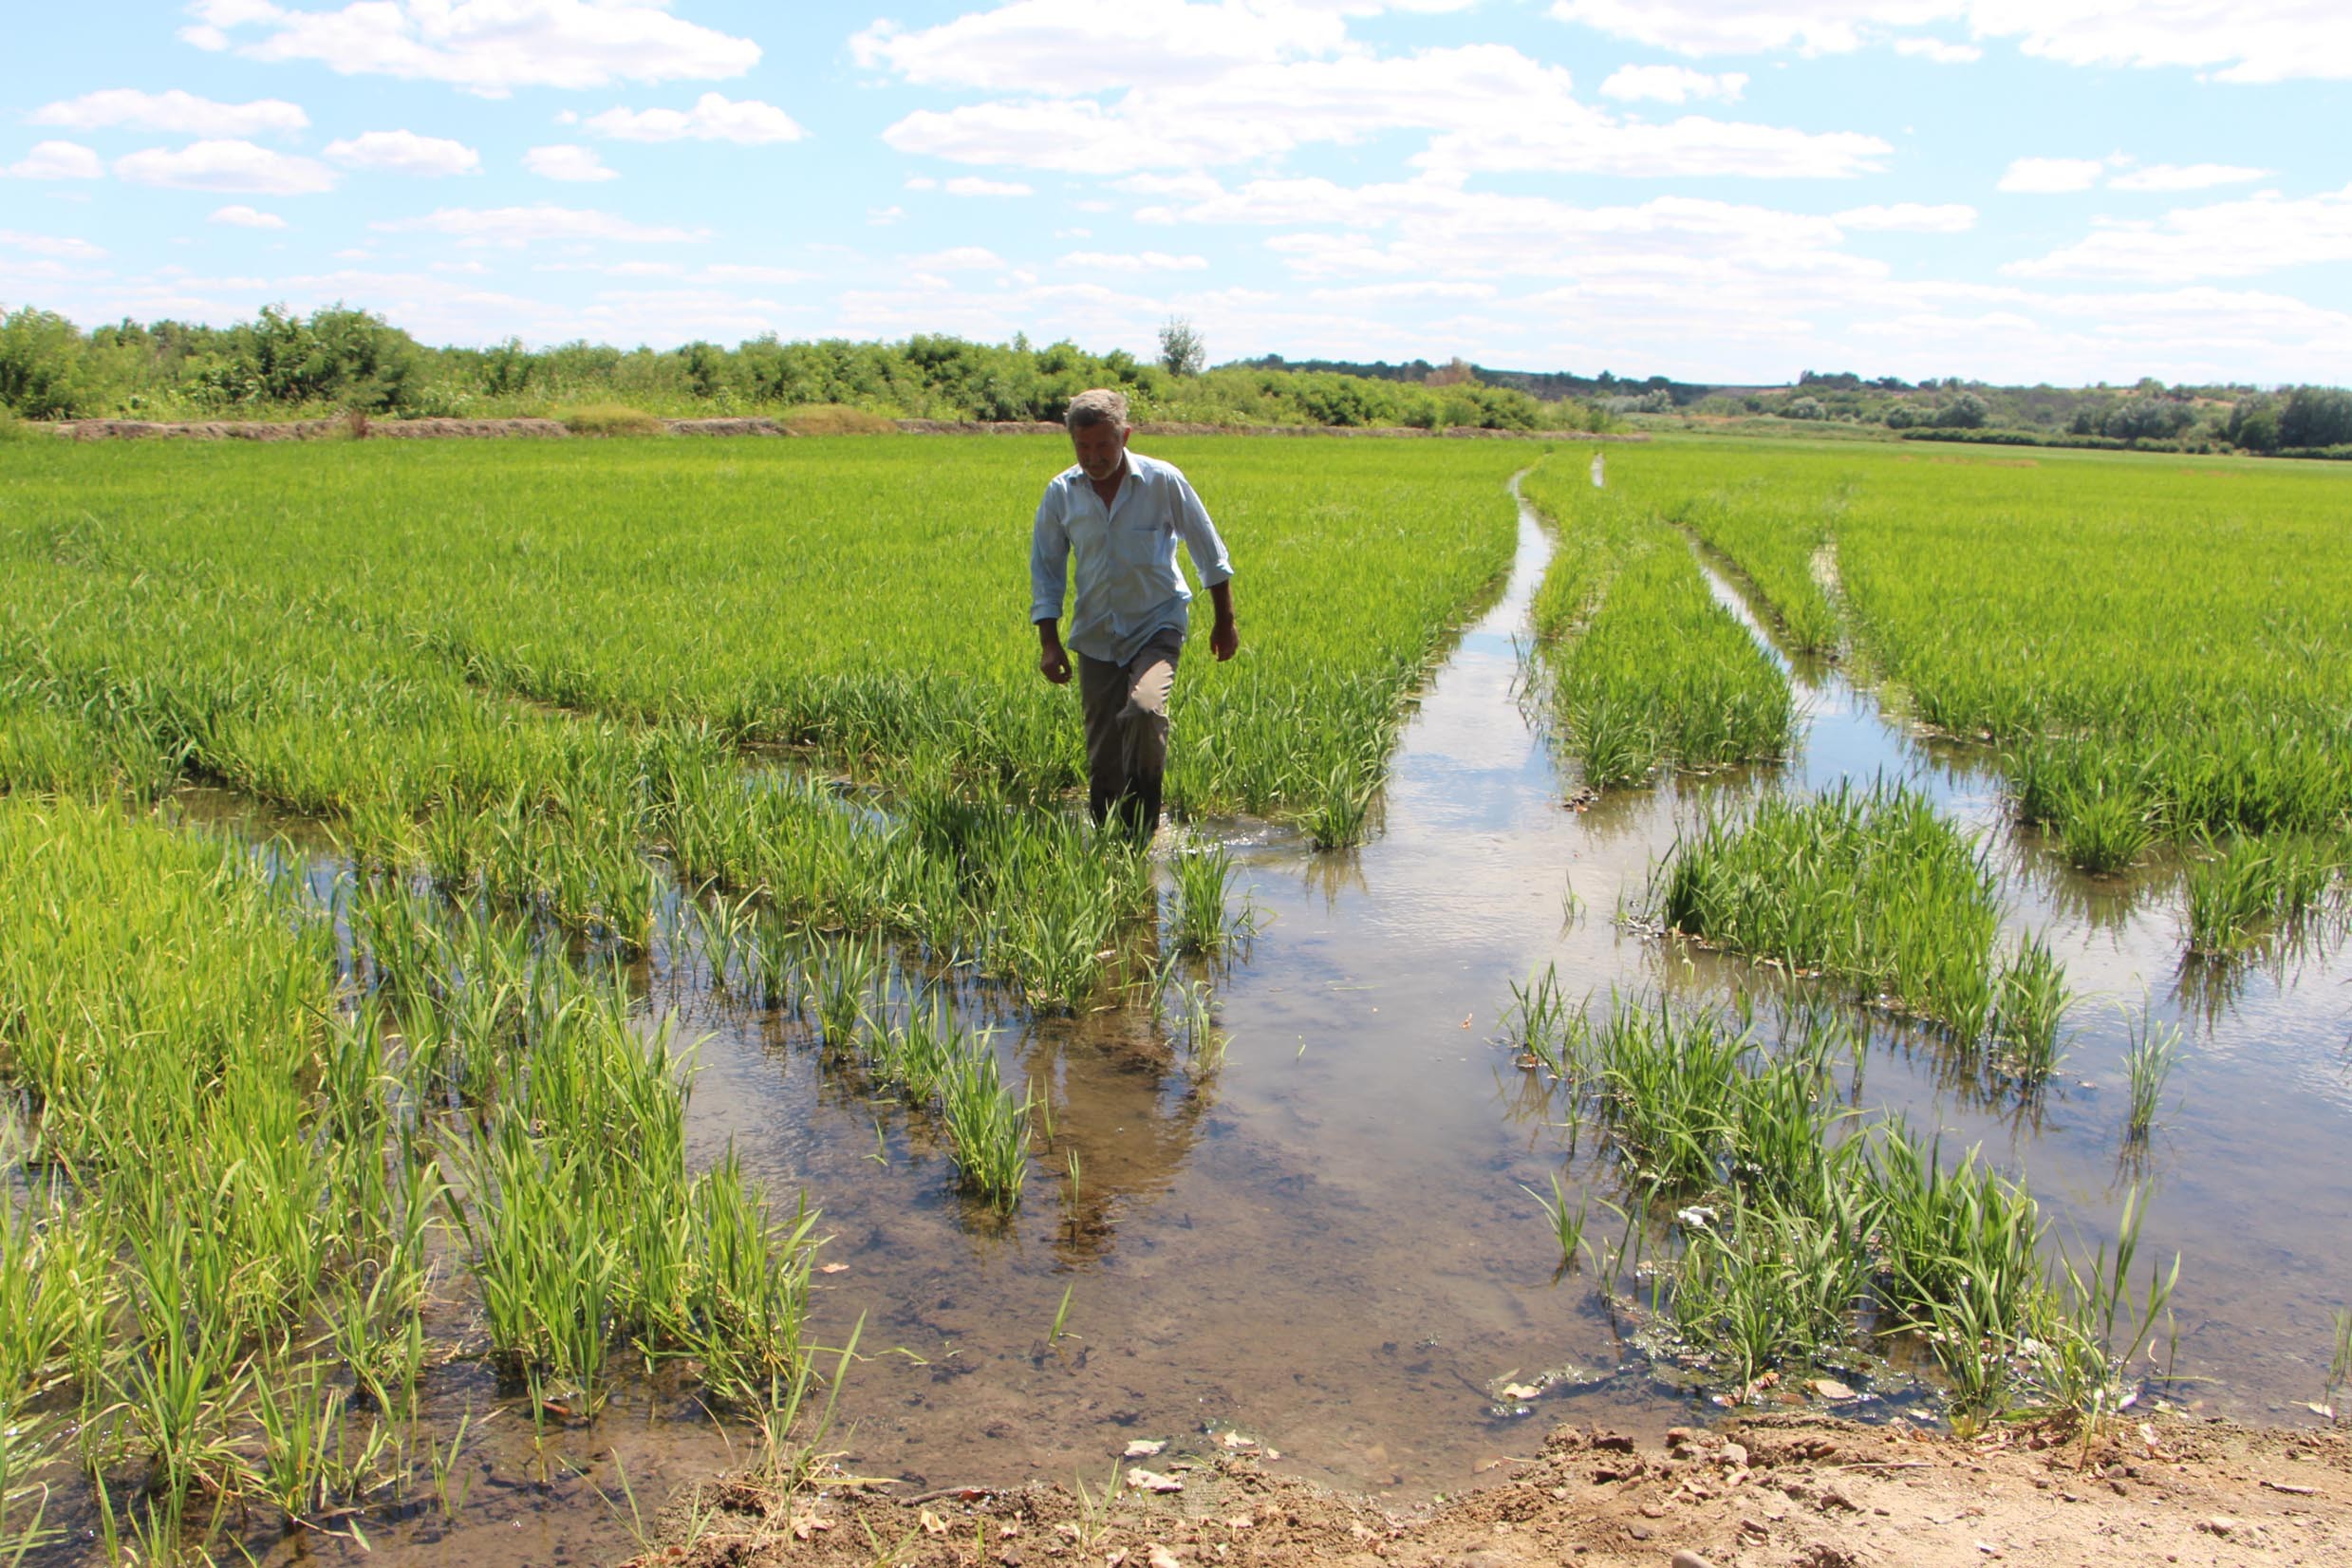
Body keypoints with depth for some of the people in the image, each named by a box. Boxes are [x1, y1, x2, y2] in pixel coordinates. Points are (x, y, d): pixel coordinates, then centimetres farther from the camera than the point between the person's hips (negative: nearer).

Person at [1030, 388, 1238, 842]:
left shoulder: (1163, 481, -8)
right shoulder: (1060, 493, -2)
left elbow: (1209, 553, 3)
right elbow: (1045, 570, 8)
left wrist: (1225, 621, 7)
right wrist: (1049, 641, 0)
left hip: (1157, 625, -3)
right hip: (1096, 634, 3)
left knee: (1145, 709, -28)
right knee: (1101, 751, 3)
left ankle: (1141, 830, -13)